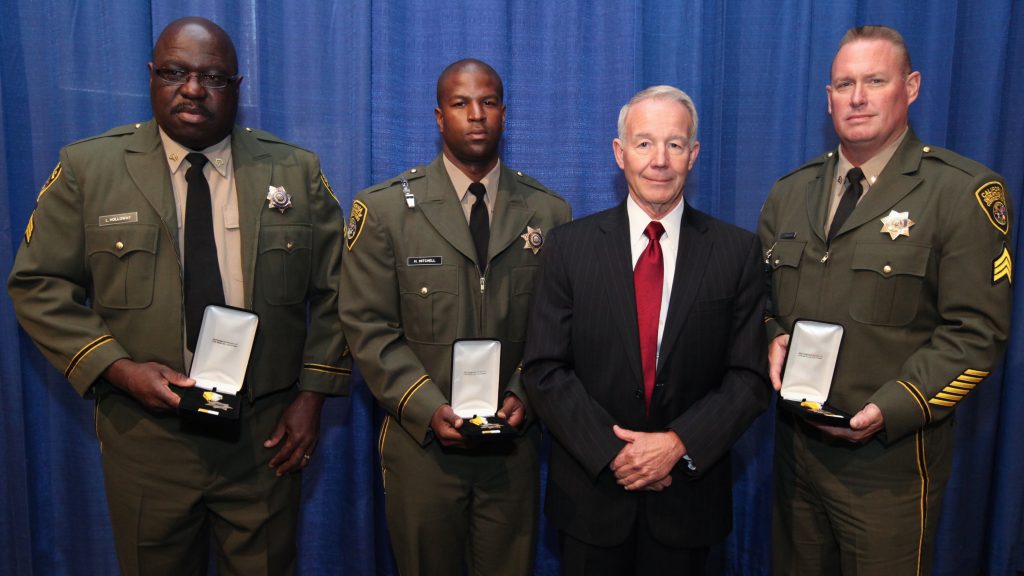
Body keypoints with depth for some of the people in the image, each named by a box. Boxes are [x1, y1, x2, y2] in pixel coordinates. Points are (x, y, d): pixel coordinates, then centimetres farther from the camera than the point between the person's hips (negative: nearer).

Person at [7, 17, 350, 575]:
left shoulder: (296, 172, 0)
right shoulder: (86, 167, -2)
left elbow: (334, 291, 2)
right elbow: (38, 286, 0)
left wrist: (312, 393, -5)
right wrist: (117, 368, -14)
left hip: (265, 437, 1)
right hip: (145, 437, 0)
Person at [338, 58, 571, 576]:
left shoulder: (548, 213, 3)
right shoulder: (384, 209, -2)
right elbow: (368, 325, -6)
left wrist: (524, 396, -11)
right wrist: (428, 409, -15)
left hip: (513, 446, 2)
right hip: (421, 445, -1)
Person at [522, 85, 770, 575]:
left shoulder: (737, 251, -4)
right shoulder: (570, 245, -5)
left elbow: (750, 377, -4)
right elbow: (544, 370, -7)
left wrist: (679, 443, -16)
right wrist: (612, 453, -14)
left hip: (689, 495, 1)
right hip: (591, 490, 0)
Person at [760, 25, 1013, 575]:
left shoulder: (965, 193, -8)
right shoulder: (789, 192, 8)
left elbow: (975, 334, -12)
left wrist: (890, 410, -22)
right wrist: (773, 339, -7)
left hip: (891, 458, -4)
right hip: (796, 443, 5)